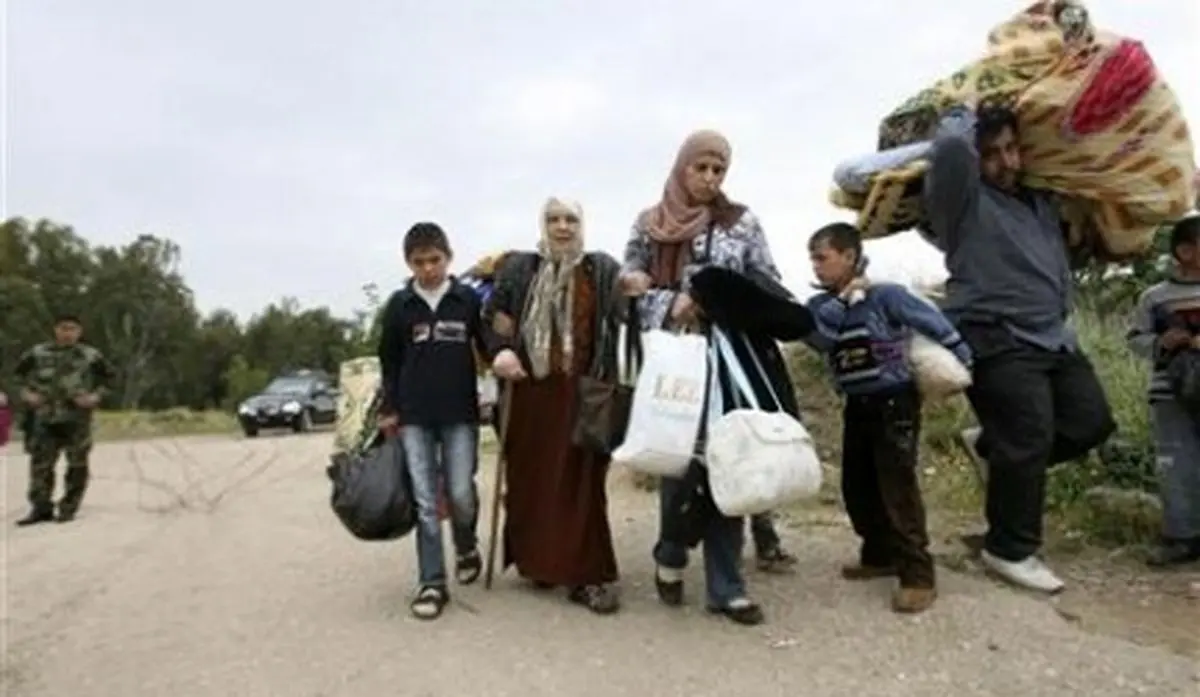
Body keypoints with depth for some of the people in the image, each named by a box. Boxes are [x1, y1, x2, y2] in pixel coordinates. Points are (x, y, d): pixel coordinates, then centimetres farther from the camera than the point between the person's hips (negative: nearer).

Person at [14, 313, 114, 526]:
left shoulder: (91, 356, -1)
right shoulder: (38, 353, 4)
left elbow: (108, 377, 9)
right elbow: (21, 372, 18)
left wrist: (96, 395, -5)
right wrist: (26, 391, 3)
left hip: (77, 418, -2)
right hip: (45, 416, 2)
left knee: (77, 464, 3)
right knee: (40, 462, 2)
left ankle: (68, 509, 15)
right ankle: (41, 508, 12)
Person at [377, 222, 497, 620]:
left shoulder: (469, 300, -1)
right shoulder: (399, 304, 3)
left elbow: (488, 345, 6)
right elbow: (389, 362, 8)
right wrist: (390, 410, 5)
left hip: (460, 413, -1)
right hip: (414, 416, 1)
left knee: (461, 493, -1)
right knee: (425, 501, 2)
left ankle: (466, 547, 30)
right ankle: (432, 582, 11)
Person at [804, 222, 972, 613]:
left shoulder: (886, 295, -14)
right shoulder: (822, 305, 3)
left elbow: (934, 324, -10)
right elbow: (818, 340, -15)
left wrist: (964, 367, -7)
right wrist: (841, 300, -21)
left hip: (894, 403, -7)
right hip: (857, 406, 7)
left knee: (898, 489, -9)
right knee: (857, 488, 13)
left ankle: (918, 575, -1)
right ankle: (879, 555, 30)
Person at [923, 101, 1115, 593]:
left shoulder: (1041, 201, 19)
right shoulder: (963, 201, -6)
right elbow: (951, 147, -23)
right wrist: (963, 117, -4)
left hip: (1052, 338, 9)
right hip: (995, 340, -8)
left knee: (1091, 422, 7)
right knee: (1028, 439, -10)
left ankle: (992, 447, 24)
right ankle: (1009, 550, 5)